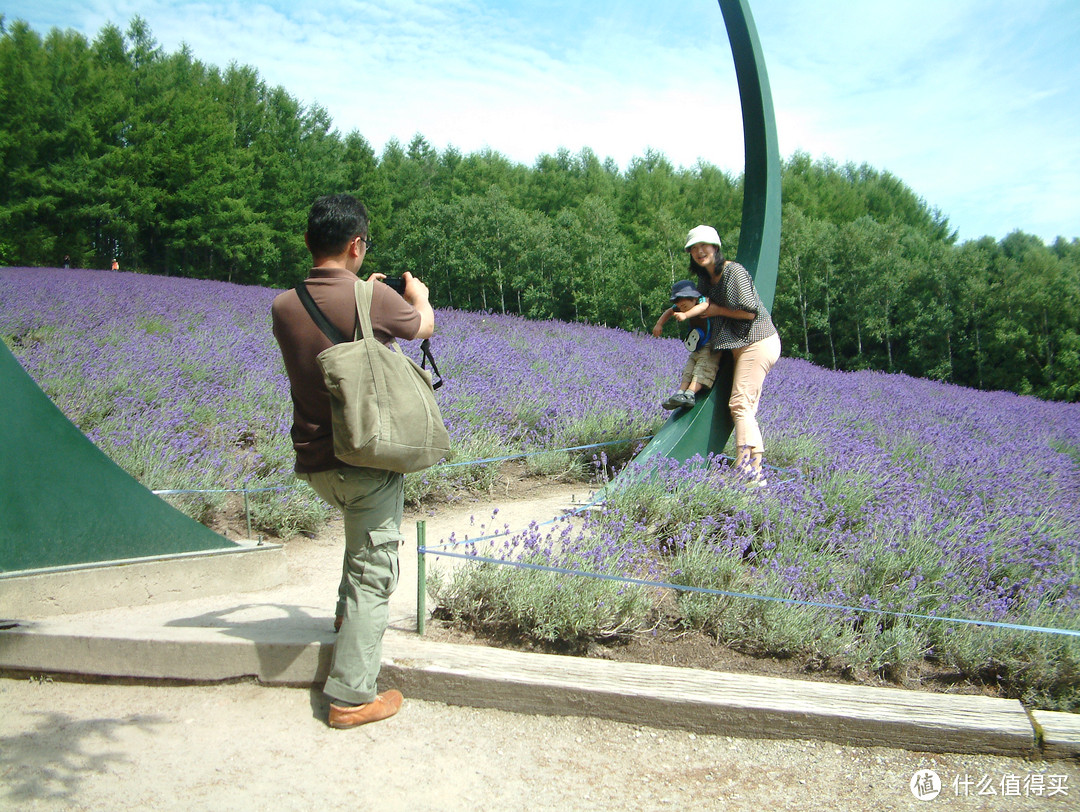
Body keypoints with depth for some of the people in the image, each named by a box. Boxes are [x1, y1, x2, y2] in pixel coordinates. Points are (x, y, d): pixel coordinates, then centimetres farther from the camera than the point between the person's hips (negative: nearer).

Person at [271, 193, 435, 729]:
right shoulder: (376, 300, -15)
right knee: (373, 571, 4)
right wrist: (418, 295, 29)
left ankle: (351, 616, 45)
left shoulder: (283, 306, -2)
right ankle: (350, 696, 8)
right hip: (368, 459, -6)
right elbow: (423, 327, 7)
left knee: (360, 540, 33)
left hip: (313, 462, 6)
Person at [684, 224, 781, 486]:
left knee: (740, 402, -15)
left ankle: (747, 467, -16)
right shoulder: (705, 278, 13)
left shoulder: (734, 271, -13)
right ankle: (756, 472, 9)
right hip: (742, 345, 10)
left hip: (758, 342, -9)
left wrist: (717, 310, -9)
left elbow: (750, 311, -18)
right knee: (747, 407, 7)